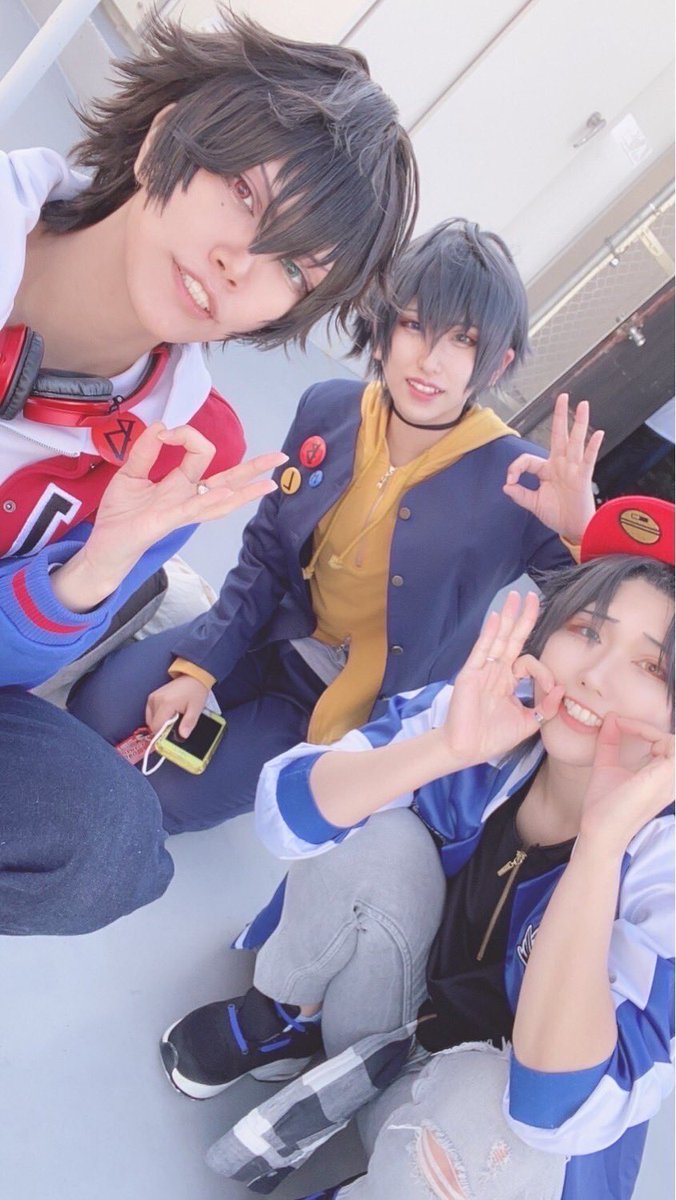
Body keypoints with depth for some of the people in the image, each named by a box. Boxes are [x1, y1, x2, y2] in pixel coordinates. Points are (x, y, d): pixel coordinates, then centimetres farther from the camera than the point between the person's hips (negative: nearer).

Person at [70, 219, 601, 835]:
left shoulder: (515, 482, -22)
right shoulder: (328, 409, -10)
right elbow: (265, 556, 0)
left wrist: (582, 531, -41)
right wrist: (198, 668, -6)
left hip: (365, 707, -3)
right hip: (277, 640, 4)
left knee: (161, 795, -12)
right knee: (100, 707, -5)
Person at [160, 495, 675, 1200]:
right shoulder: (490, 714, -20)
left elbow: (557, 1110, -36)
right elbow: (282, 814, -25)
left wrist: (600, 841, -44)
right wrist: (445, 748, -41)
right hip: (372, 1036, 2)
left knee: (484, 1115, -36)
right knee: (380, 837, -24)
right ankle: (281, 1020, 5)